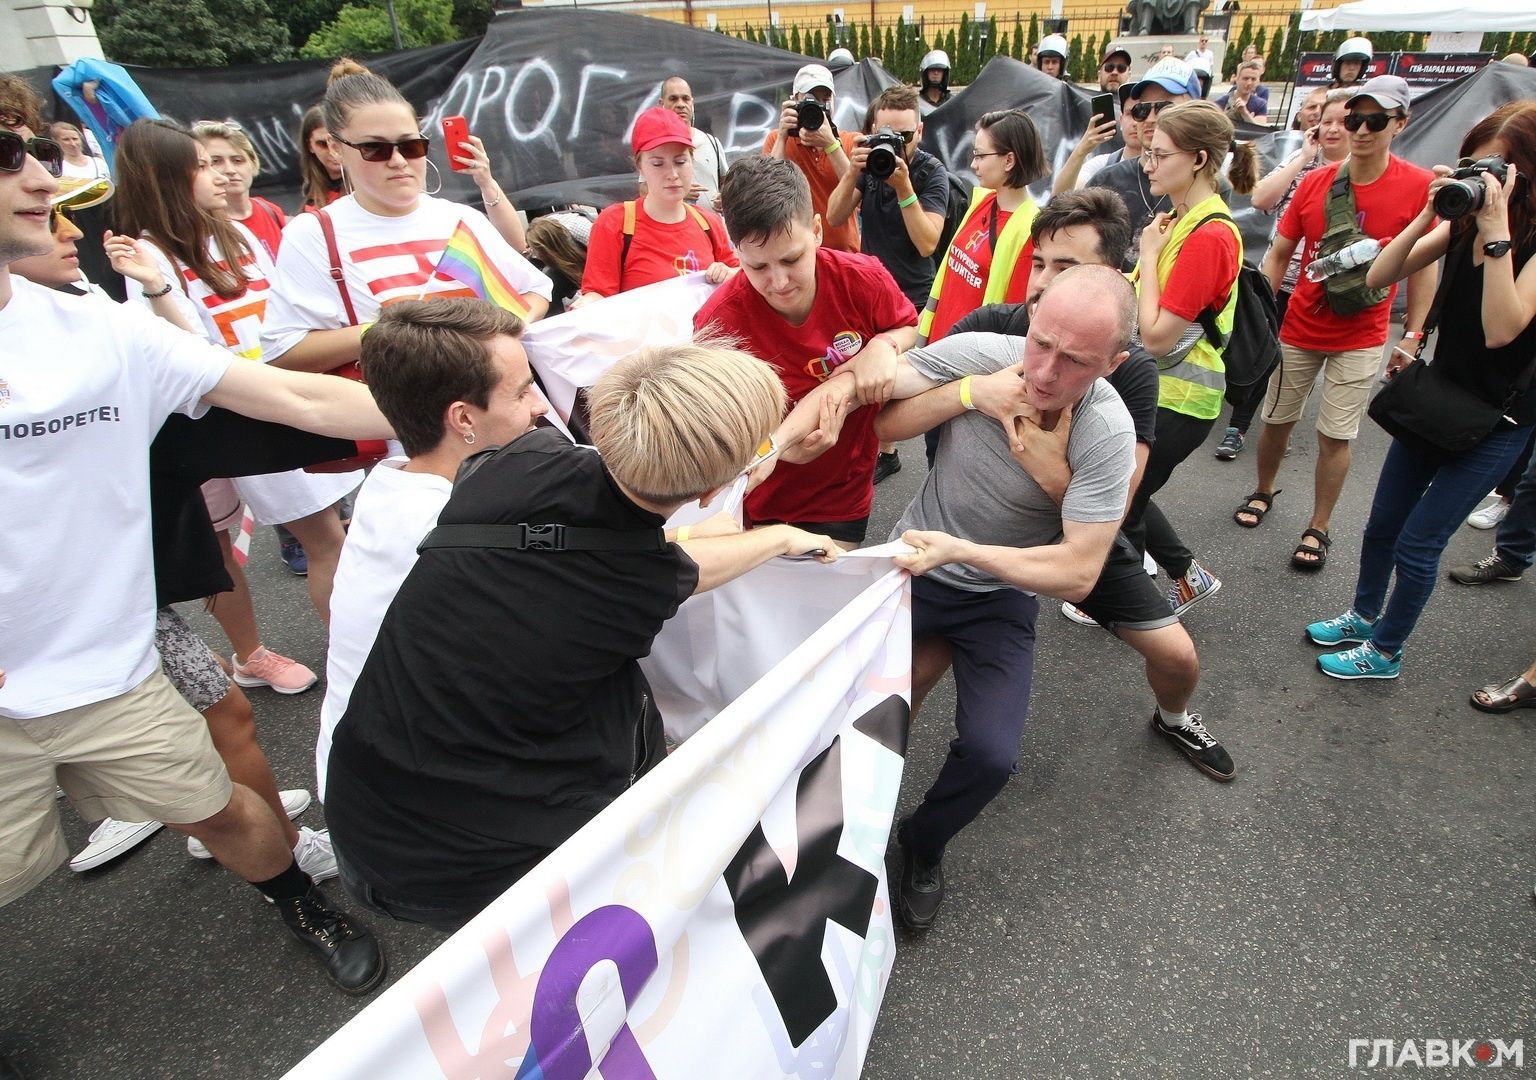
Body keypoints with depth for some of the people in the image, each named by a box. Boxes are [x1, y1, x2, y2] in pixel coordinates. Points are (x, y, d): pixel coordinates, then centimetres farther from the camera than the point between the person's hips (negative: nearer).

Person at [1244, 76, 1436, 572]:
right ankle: (1263, 491, 38)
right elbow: (1278, 254, 3)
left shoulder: (1418, 186, -8)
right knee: (1277, 419, 12)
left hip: (1361, 338, -2)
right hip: (1298, 328, 2)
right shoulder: (1315, 182, -3)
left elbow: (1423, 267, -2)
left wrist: (1412, 336, -5)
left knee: (1336, 436, 2)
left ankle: (1318, 529, 17)